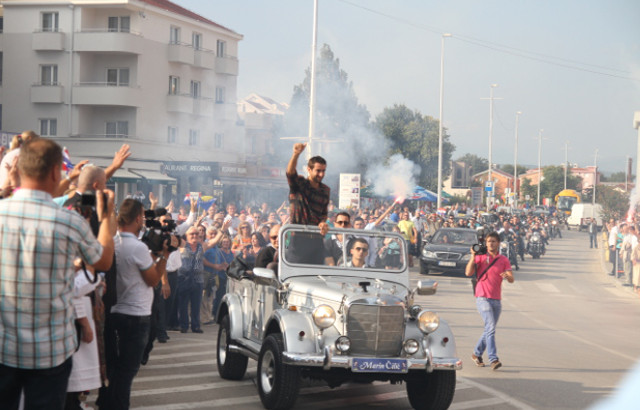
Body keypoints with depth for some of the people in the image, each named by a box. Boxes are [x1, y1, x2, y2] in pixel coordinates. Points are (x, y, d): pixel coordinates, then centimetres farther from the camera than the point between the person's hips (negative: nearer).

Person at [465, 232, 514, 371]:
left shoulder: (504, 260, 9)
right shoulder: (480, 257, 3)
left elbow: (511, 279, -2)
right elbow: (468, 272, -8)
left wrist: (507, 276, -24)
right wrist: (473, 256, -15)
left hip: (496, 299, 5)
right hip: (483, 298, -4)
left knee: (489, 330, 13)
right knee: (490, 328, -17)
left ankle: (477, 354, 31)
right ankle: (493, 359, -23)